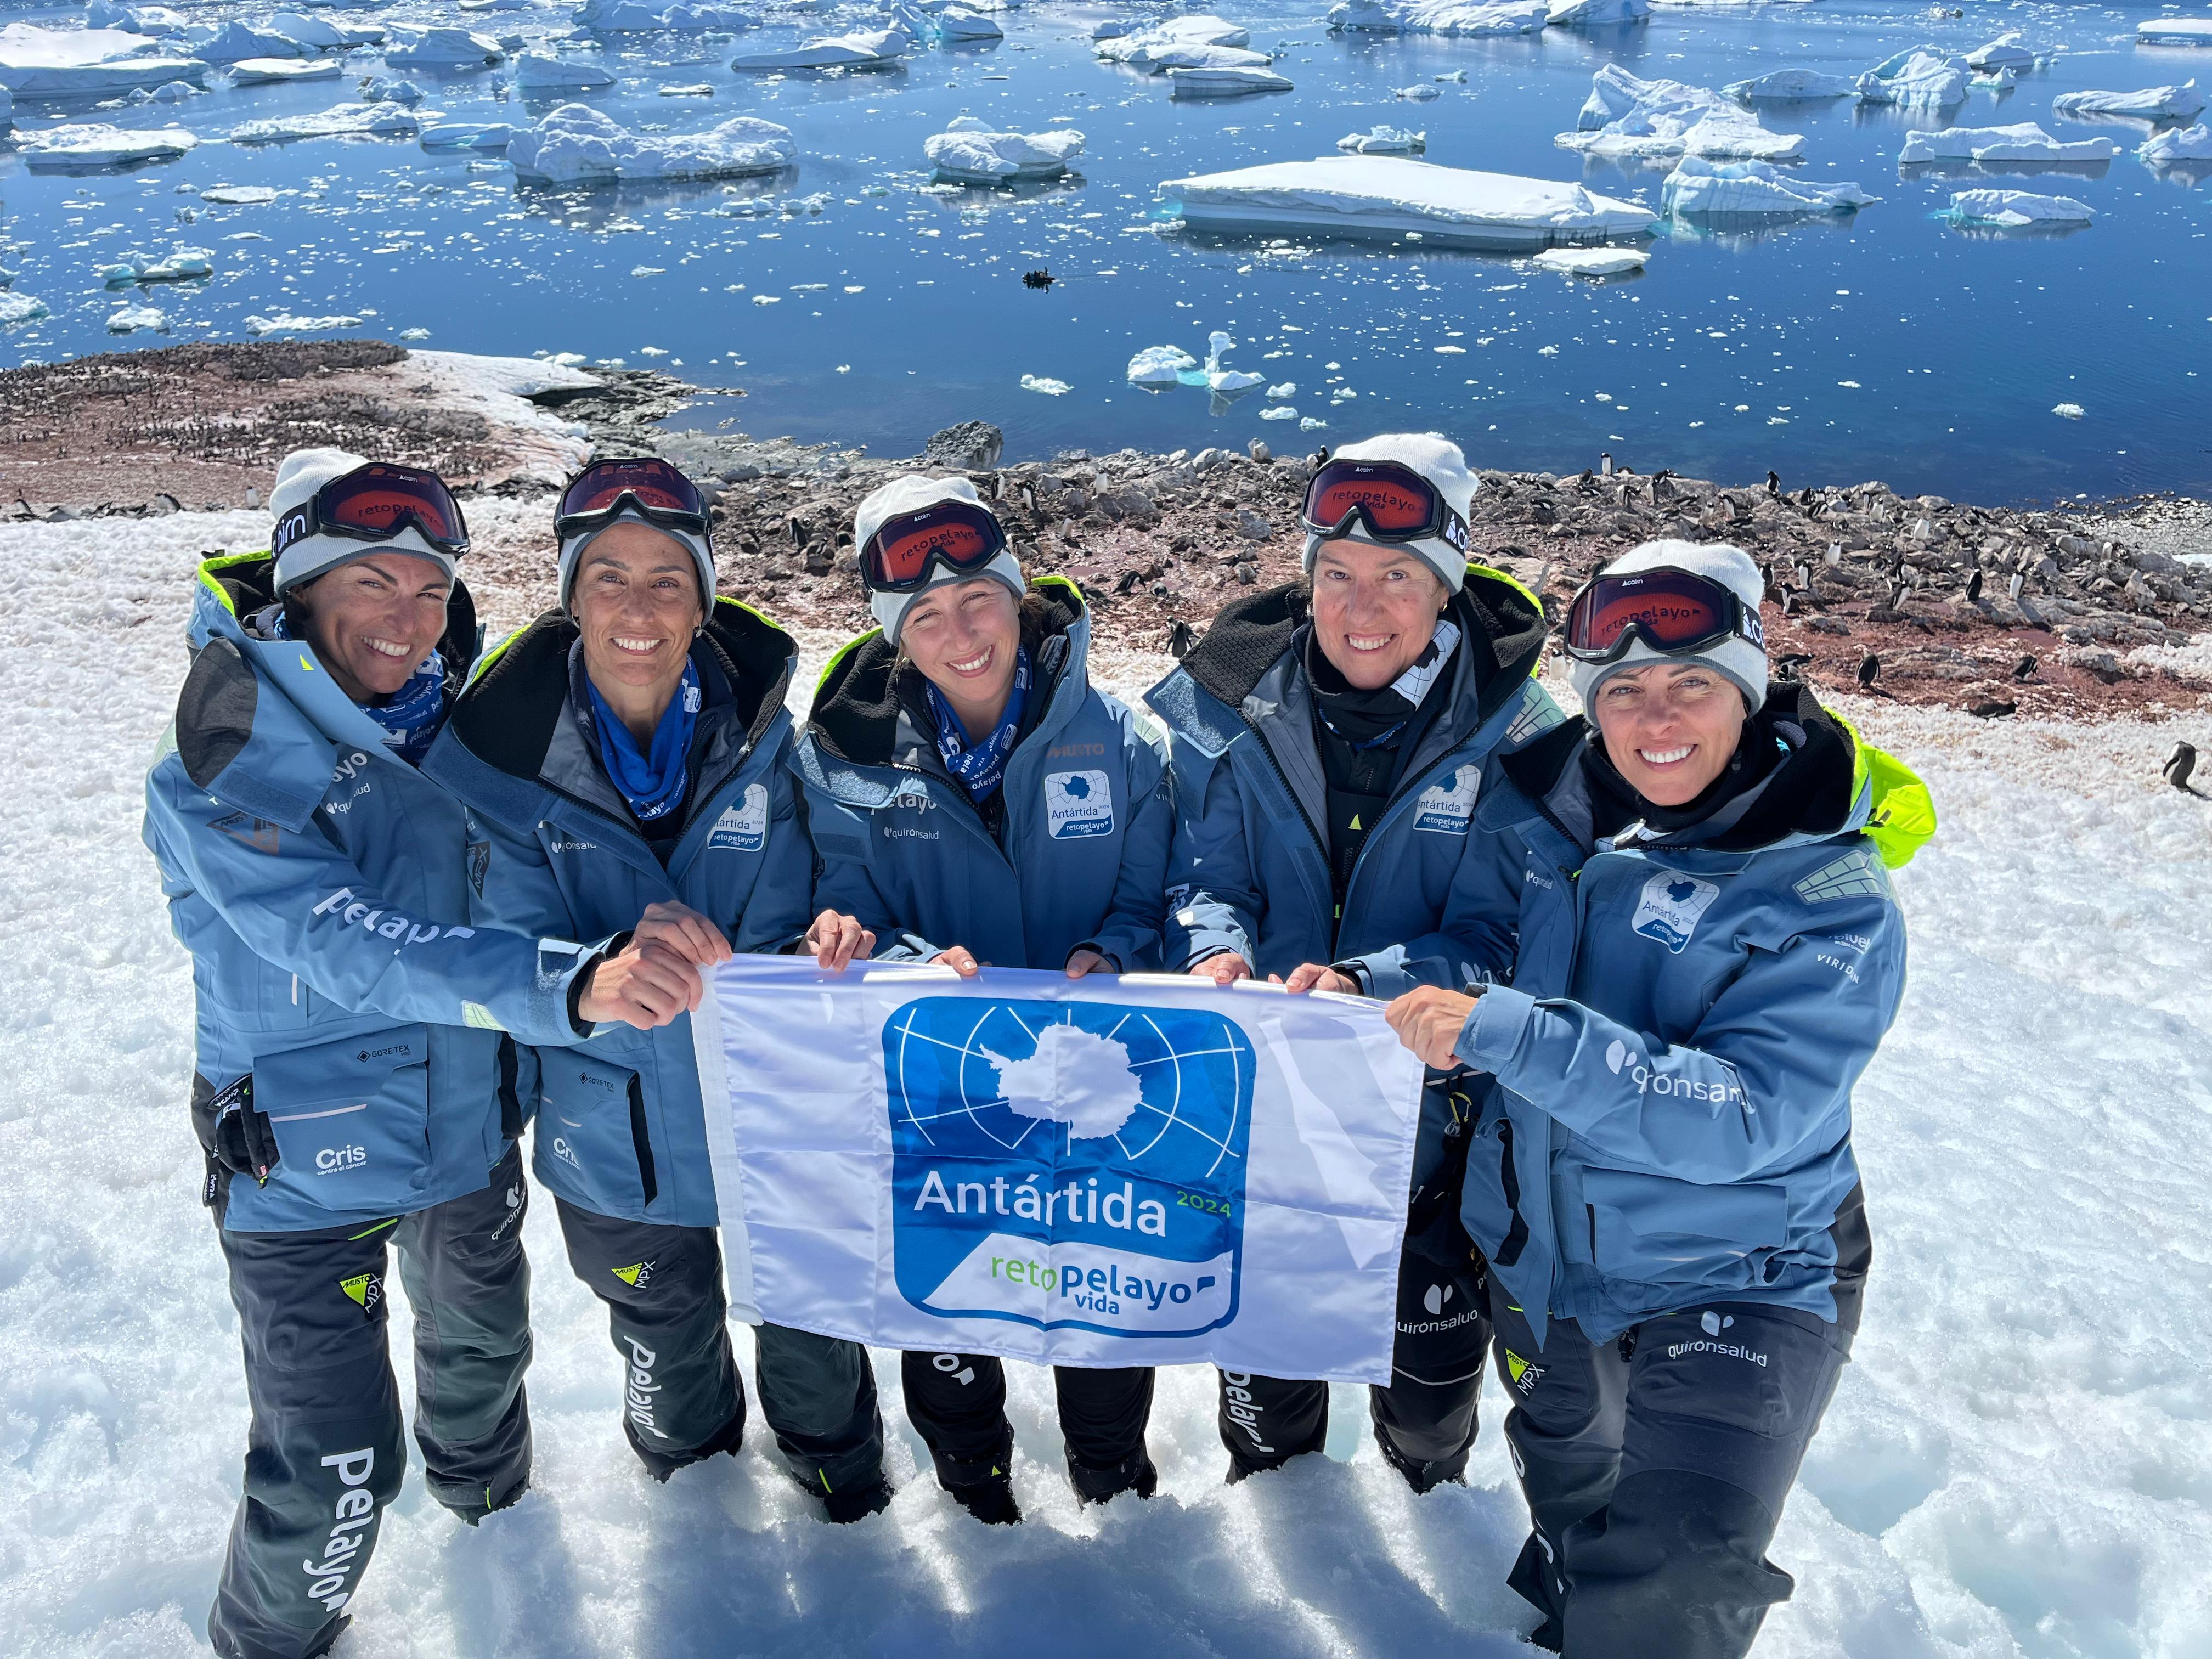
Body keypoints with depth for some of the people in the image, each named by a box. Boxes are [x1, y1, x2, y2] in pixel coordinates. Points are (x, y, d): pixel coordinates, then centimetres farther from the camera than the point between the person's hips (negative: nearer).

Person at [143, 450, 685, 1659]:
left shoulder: (455, 723, -5)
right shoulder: (223, 769, -22)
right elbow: (349, 947, -36)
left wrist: (643, 928, -13)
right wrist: (565, 985, -49)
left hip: (470, 1129, 6)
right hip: (304, 1164, -5)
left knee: (482, 1341, 29)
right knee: (333, 1476, 0)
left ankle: (479, 1474, 62)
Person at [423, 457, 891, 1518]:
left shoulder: (757, 732, -14)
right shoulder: (506, 750, -16)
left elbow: (779, 934, -9)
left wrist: (820, 950, -34)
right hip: (621, 1139, 0)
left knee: (812, 1324, 22)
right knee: (667, 1334, 27)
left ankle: (840, 1468, 56)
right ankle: (690, 1466, 61)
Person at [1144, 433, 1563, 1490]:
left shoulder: (1511, 728, -14)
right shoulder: (1234, 705, -9)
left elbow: (1501, 931, -16)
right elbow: (1205, 875, -6)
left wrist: (1370, 982, -33)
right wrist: (1217, 949, -29)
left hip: (1429, 1097, -1)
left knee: (1436, 1338, 20)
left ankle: (1434, 1483, 55)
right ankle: (1268, 1476, 56)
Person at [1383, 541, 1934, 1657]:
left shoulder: (1833, 898, -22)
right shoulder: (1544, 812, -10)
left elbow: (1738, 1117, -32)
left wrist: (1510, 1032, -38)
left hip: (1736, 1280, -4)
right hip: (1540, 1244, 5)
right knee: (1569, 1493, 29)